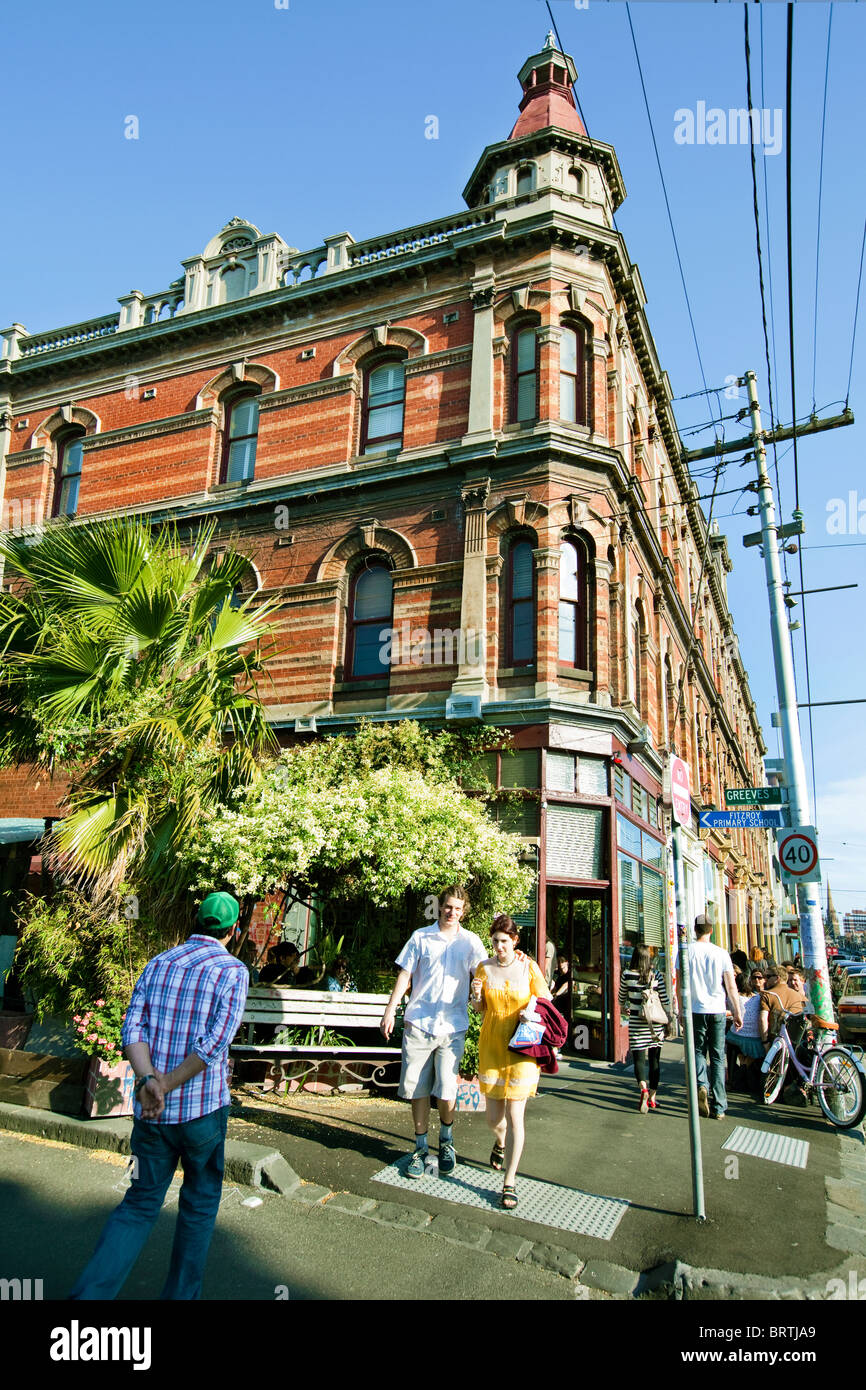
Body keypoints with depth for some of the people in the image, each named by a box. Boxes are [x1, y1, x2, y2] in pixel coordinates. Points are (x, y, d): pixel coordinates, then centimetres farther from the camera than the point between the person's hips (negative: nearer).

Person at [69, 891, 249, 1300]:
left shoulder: (157, 964, 6)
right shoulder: (233, 971, -9)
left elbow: (133, 1028, -5)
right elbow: (215, 1042, -19)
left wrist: (149, 1080, -16)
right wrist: (167, 1085, -12)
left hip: (151, 1112, 4)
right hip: (203, 1109, -4)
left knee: (140, 1203, 16)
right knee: (199, 1204, 18)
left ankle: (89, 1292, 5)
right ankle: (181, 1292, 28)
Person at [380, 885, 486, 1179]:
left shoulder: (471, 941, 7)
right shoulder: (421, 937, 5)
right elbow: (405, 975, 6)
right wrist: (390, 1009, 1)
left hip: (453, 1026, 0)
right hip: (418, 1023, 1)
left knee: (446, 1091, -5)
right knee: (417, 1089, 5)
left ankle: (446, 1141, 23)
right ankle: (421, 1147, 24)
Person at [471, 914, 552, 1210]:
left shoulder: (528, 966, -5)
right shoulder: (484, 968, 1)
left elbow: (546, 999, 5)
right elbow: (479, 1009, 10)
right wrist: (477, 997, -12)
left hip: (521, 1045, -2)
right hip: (491, 1044, 2)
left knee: (514, 1115, -4)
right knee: (493, 1116, 8)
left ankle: (509, 1183, 10)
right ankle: (501, 1143, 44)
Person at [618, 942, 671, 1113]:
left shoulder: (627, 975, -5)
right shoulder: (657, 975, -3)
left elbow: (622, 998, 10)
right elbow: (665, 1000, 0)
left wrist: (623, 1008, 31)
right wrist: (668, 1017, 17)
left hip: (636, 1023, -2)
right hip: (655, 1022, 2)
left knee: (639, 1058, 0)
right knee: (654, 1059, 13)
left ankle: (643, 1088, -24)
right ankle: (652, 1097, 18)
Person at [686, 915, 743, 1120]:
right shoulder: (721, 953, 0)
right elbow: (731, 986, 1)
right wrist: (737, 1012, 9)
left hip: (696, 1010, -1)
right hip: (717, 1010, 1)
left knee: (698, 1051, 13)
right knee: (718, 1057, 9)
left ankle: (701, 1085, -14)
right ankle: (718, 1107, 9)